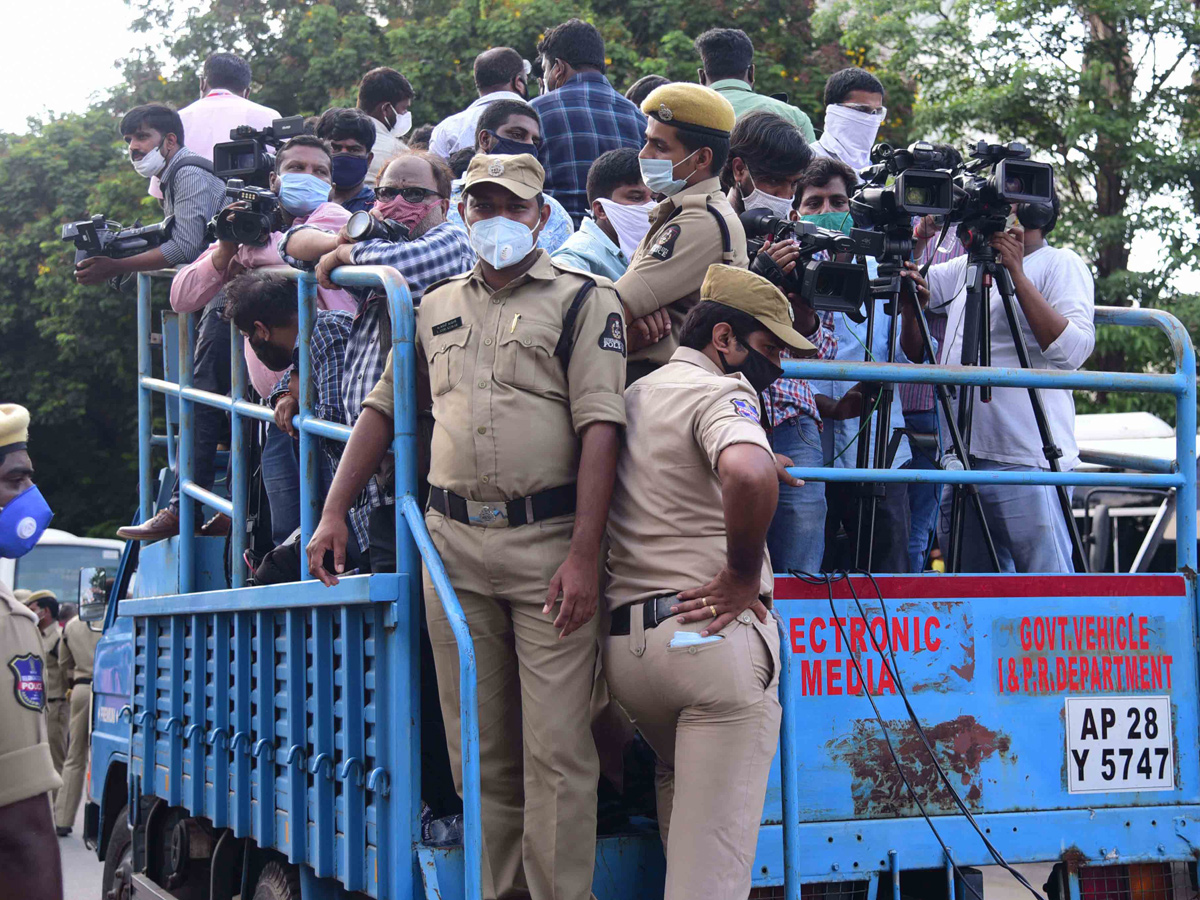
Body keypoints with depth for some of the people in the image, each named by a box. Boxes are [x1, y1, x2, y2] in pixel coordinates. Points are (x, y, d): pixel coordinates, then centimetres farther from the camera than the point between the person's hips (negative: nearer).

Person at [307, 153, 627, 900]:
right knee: (479, 749, 9)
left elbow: (599, 426, -8)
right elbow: (385, 408, 23)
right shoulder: (437, 307, 18)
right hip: (454, 543, 5)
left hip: (548, 543, -5)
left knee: (556, 748, -6)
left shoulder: (584, 299, 1)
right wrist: (336, 510, 15)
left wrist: (583, 554, -16)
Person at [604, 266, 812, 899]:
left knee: (678, 775, 30)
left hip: (622, 644, 8)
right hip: (716, 634, -8)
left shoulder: (632, 397, 18)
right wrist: (745, 572, -16)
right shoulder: (719, 390, -8)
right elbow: (748, 475, -31)